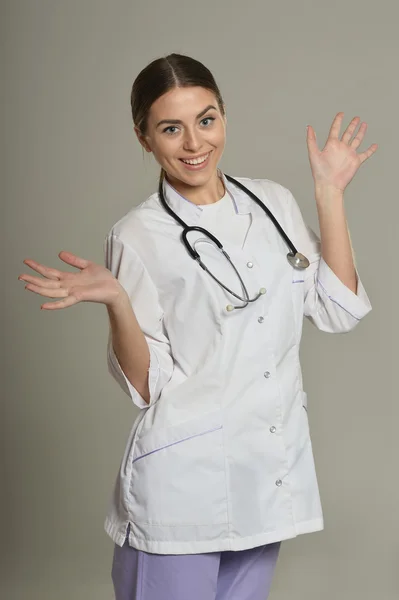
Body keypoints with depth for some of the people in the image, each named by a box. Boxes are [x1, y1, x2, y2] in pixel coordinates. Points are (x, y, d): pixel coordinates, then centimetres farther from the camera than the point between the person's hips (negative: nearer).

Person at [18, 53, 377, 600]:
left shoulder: (273, 202, 5)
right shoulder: (137, 237, -9)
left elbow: (338, 310, 1)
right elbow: (146, 385, -9)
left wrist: (329, 193, 0)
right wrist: (116, 302, -26)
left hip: (272, 470, 5)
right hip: (183, 483, -4)